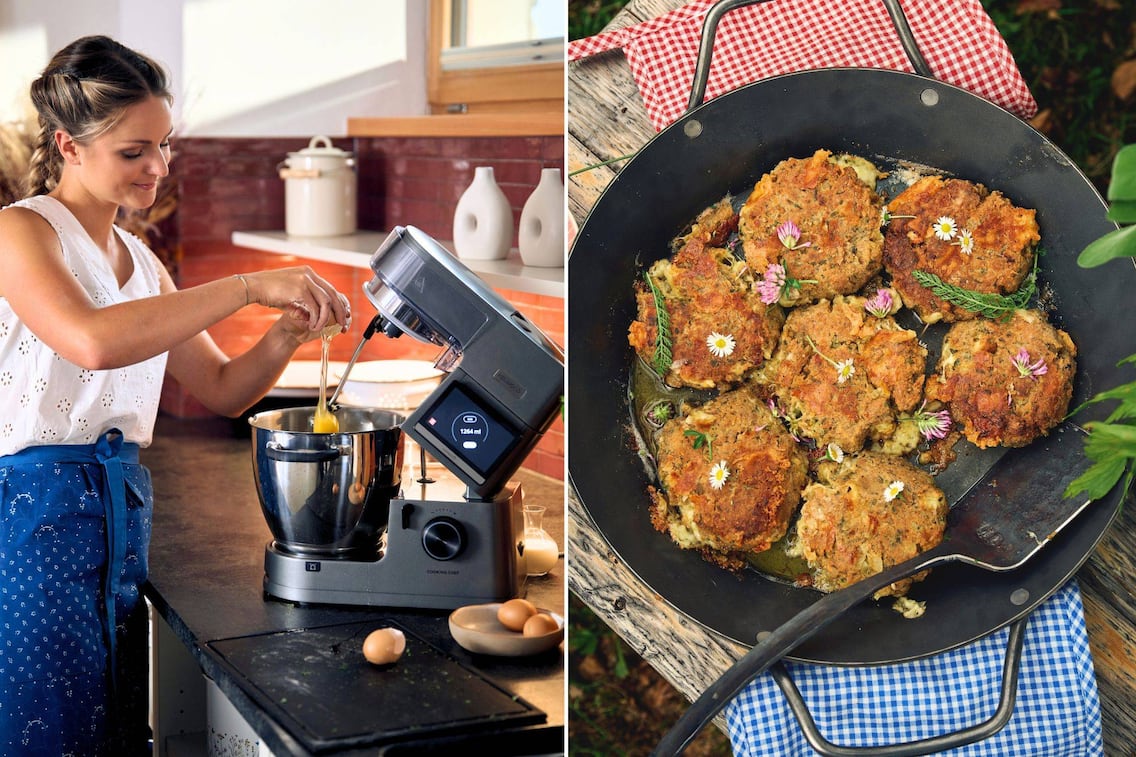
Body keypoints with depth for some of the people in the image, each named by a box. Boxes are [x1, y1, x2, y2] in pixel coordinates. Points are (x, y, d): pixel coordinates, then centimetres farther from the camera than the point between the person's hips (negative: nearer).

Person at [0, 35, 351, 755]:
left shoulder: (142, 261, 15)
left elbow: (222, 390, 17)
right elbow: (94, 341, -29)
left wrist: (289, 331, -3)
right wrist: (248, 286, -27)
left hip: (122, 509, 7)